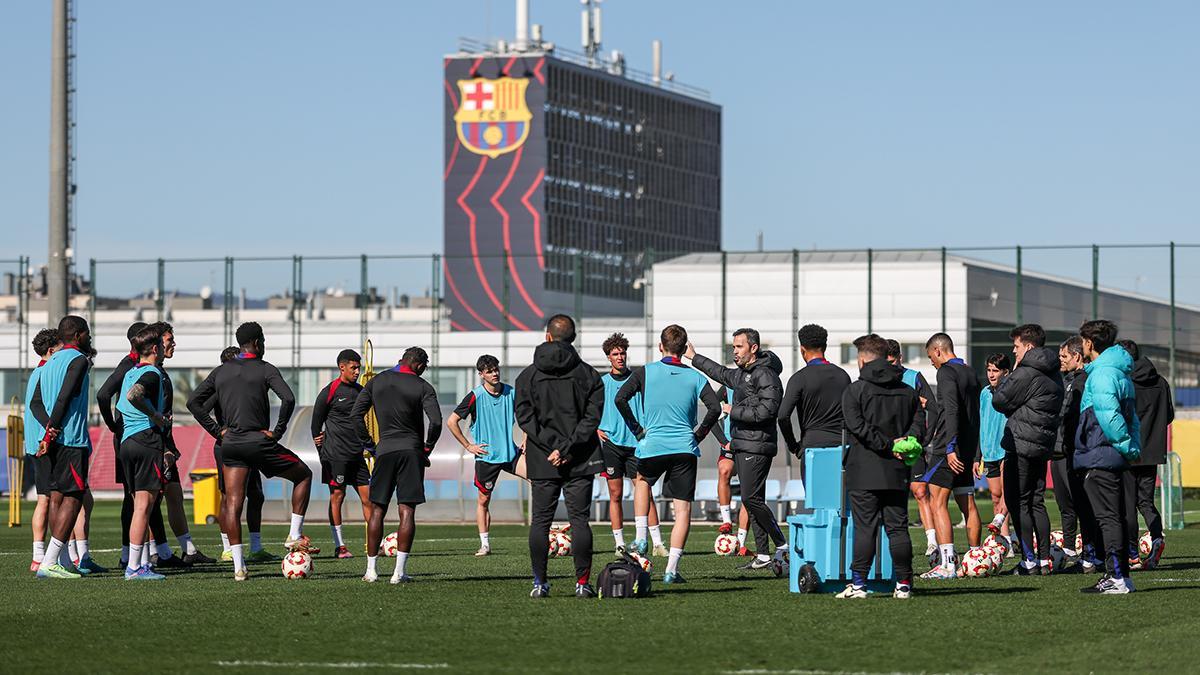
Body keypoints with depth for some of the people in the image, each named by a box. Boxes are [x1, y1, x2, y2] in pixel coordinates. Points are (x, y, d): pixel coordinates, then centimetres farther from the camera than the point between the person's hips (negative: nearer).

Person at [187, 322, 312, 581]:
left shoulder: (221, 371, 11)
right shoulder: (265, 369, -3)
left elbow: (193, 402, 8)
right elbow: (288, 398, -18)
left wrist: (217, 430, 9)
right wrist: (278, 431, -8)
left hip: (231, 443, 4)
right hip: (259, 442, -4)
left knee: (232, 504, 4)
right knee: (303, 475, 17)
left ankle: (239, 567, -3)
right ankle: (295, 535, 12)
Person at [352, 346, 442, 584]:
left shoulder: (377, 381, 8)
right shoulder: (422, 387, -3)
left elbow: (356, 414, 5)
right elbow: (436, 421, -13)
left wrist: (367, 443, 12)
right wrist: (427, 448, 1)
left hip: (385, 450, 2)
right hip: (412, 451, -2)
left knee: (377, 510, 9)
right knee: (407, 511, -3)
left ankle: (371, 570, 7)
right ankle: (400, 571, -9)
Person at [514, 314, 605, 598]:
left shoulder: (528, 376, 2)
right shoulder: (588, 375, 0)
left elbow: (525, 416, -6)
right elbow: (593, 417, -7)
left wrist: (554, 446, -9)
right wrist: (566, 447, -10)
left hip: (542, 462, 0)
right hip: (581, 460, 0)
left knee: (540, 521, 6)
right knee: (579, 519, 2)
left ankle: (540, 583, 4)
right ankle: (583, 582, -2)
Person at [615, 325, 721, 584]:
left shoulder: (646, 372, 1)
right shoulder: (695, 377, 3)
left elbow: (620, 399, -8)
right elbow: (715, 408, -9)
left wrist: (637, 429, 2)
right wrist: (699, 434, 5)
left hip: (652, 446, 0)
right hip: (685, 449, 0)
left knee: (642, 481, 33)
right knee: (683, 509, 3)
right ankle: (672, 569, -4)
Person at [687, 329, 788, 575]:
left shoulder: (766, 376, -13)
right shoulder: (741, 374, 16)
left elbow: (766, 412, -23)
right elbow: (721, 373, 37)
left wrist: (734, 411, -14)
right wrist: (694, 357, 43)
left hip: (757, 448, -10)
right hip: (741, 446, 10)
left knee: (751, 498, -15)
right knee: (752, 500, 8)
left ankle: (782, 546, -6)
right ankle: (763, 555, 9)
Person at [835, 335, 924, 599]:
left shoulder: (854, 391, -2)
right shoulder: (908, 391, 13)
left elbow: (858, 427, -12)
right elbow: (920, 422, 7)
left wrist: (888, 446, -10)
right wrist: (903, 442, -4)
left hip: (864, 473, -4)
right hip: (897, 473, 4)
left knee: (865, 528, -3)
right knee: (898, 528, 6)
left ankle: (858, 583, -5)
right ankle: (904, 584, 5)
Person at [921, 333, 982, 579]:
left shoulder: (947, 372, -8)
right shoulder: (971, 374, 18)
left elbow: (951, 411, -20)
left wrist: (950, 447, -25)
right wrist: (975, 455, 24)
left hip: (948, 450, -9)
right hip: (967, 451, 9)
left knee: (937, 503, -10)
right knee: (968, 506, 12)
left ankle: (947, 564, -18)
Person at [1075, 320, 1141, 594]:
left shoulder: (1102, 373, -15)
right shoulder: (1121, 372, 17)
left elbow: (1109, 416, -24)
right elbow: (1132, 416, 20)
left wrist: (1127, 446, -16)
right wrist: (1133, 446, 13)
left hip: (1100, 457, -10)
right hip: (1116, 458, 10)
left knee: (1108, 518, -8)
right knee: (1117, 517, 12)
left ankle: (1116, 577, -9)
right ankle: (1122, 575, 15)